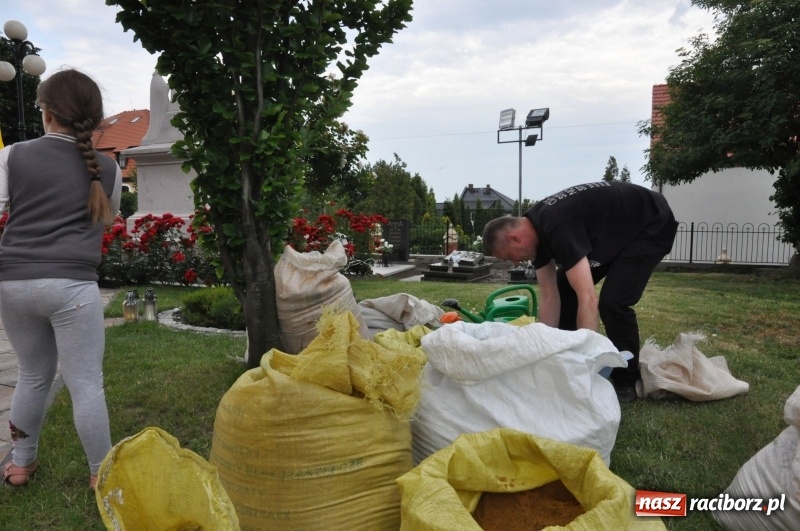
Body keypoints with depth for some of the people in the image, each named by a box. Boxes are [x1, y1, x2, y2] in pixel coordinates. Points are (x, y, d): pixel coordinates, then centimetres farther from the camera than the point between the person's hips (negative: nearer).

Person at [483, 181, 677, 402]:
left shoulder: (556, 227, -36)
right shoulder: (537, 230, -8)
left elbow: (588, 299, -42)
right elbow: (550, 297, -5)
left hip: (652, 226, -9)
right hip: (615, 231, 9)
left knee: (612, 302, -22)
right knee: (565, 289, 2)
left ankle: (627, 383, -1)